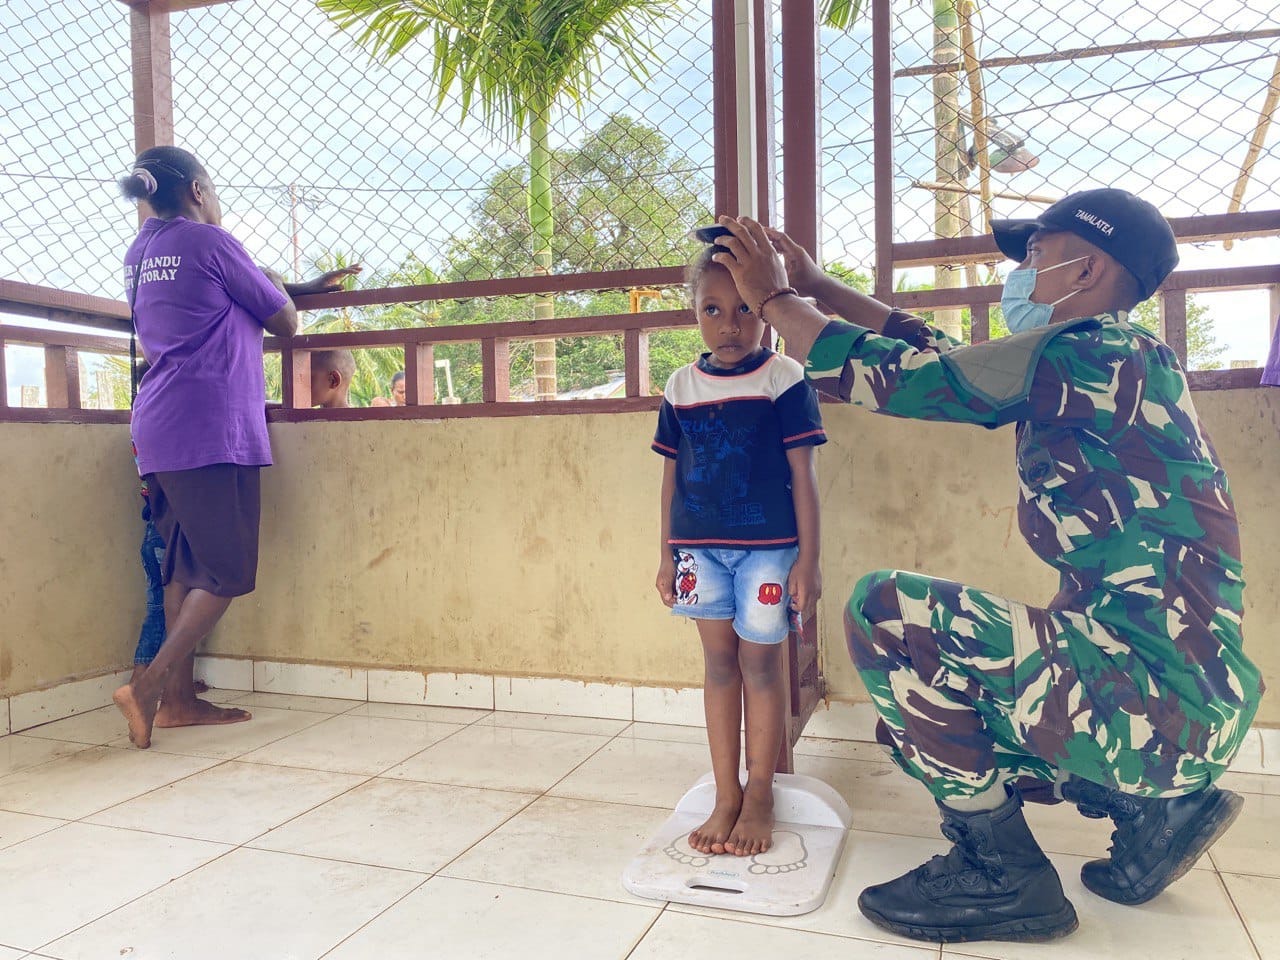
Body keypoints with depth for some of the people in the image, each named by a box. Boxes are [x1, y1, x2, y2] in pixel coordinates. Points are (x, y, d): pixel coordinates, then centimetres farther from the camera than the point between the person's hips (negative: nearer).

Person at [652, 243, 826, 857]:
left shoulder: (784, 379, -4)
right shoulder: (681, 387, 6)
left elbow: (802, 473, -4)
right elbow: (672, 474, 11)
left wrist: (807, 559, -6)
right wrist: (668, 553, 11)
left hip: (766, 545, -3)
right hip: (700, 546, 4)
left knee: (759, 663, 4)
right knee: (718, 663, 10)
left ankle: (759, 796, 20)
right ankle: (725, 796, 20)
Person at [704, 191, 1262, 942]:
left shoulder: (1095, 354, -15)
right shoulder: (1101, 370, 14)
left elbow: (894, 375, -15)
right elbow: (934, 356, 18)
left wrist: (774, 299, -1)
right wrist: (813, 283, 20)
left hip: (1156, 697, -10)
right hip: (1177, 694, 10)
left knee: (885, 613, -17)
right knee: (925, 709, 20)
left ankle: (1002, 872, -4)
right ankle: (1154, 807, 16)